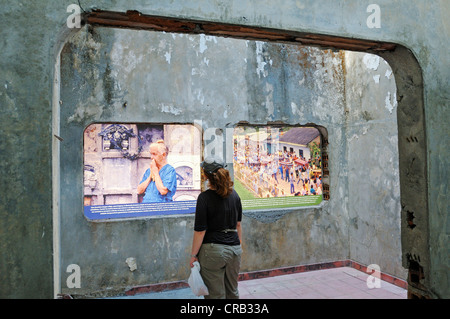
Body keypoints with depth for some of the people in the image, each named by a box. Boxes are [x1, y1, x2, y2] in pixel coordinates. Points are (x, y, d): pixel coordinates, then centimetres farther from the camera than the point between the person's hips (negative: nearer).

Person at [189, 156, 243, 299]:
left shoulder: (204, 197, -15)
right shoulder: (234, 194, 2)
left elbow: (200, 231, -14)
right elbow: (238, 224, 11)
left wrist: (194, 255, -4)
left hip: (213, 251, -5)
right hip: (234, 249, 5)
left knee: (215, 294, 9)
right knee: (233, 291, 22)